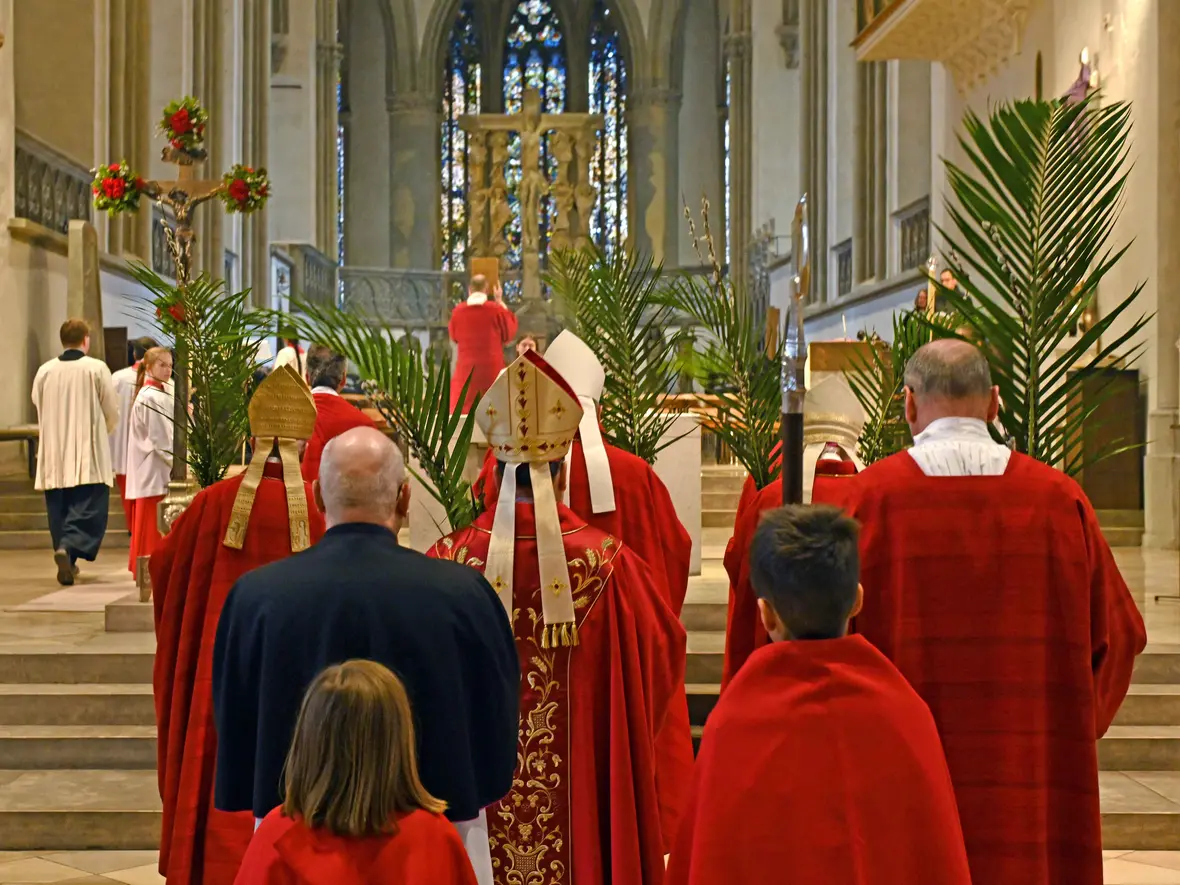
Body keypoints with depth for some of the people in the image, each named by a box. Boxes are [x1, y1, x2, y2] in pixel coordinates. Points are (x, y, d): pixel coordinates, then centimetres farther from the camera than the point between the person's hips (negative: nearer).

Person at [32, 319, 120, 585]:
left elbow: (38, 407, 15)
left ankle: (67, 563, 16)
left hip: (54, 455, 4)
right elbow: (112, 411, 0)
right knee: (89, 508, -3)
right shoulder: (97, 368, -6)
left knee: (60, 509, 12)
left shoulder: (44, 371, 2)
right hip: (89, 454, -4)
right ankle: (69, 547, -25)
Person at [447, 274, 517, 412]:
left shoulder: (458, 311, -2)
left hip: (466, 368, 1)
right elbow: (510, 330, 9)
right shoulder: (496, 309, -9)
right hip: (492, 367, -1)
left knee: (460, 409, 4)